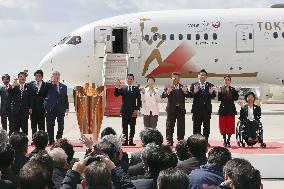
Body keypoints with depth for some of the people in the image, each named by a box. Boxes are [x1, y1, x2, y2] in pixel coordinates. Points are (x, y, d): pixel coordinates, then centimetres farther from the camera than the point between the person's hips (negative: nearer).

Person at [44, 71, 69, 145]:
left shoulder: (64, 87, 13)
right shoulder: (48, 85, 3)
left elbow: (66, 98, 11)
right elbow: (45, 97, -3)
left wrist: (67, 108, 5)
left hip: (61, 109, 3)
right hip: (51, 109, -3)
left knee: (61, 126, 6)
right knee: (50, 125, 0)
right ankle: (51, 141, 8)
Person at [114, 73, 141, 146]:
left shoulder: (136, 89, 9)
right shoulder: (123, 89, 9)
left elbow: (139, 100, 4)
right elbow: (116, 95, -3)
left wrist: (137, 109, -6)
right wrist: (117, 88, -20)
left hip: (133, 111, 0)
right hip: (125, 111, 0)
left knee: (132, 127, 1)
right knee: (125, 127, 1)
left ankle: (131, 141, 5)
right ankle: (125, 141, 3)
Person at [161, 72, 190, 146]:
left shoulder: (183, 87, 9)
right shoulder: (168, 87, 5)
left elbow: (189, 95, -5)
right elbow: (163, 96, -8)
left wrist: (185, 92, -26)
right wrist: (168, 92, -28)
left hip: (181, 109, 1)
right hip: (171, 109, -1)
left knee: (181, 127, 2)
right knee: (170, 126, 1)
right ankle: (169, 141, 5)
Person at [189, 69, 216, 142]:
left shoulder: (210, 85, 7)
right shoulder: (194, 85, 6)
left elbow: (213, 96, 0)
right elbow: (190, 95, -3)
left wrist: (211, 93, -21)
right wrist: (194, 92, -23)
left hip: (207, 109, 1)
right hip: (197, 109, -1)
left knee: (206, 127, 4)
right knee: (196, 127, 3)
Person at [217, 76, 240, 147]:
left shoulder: (233, 89, 7)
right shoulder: (221, 89, 5)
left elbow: (235, 99, 0)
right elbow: (219, 99, -2)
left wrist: (236, 92, -11)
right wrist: (219, 92, -17)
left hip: (231, 109, 1)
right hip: (223, 109, -1)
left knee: (230, 126, 0)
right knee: (223, 126, -1)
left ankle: (228, 141, 9)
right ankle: (224, 141, 6)